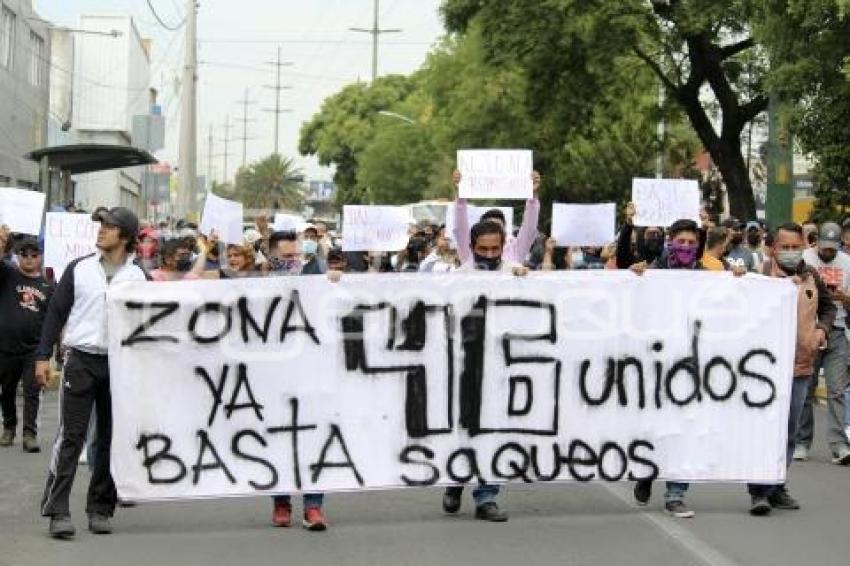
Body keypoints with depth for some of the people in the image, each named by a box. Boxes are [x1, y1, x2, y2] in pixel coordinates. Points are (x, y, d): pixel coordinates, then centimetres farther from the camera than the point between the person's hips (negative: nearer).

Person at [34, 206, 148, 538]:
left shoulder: (139, 277, 5)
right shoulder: (79, 269, 4)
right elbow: (56, 312, 5)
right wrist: (43, 356, -2)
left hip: (121, 365, 2)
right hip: (81, 361, -1)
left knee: (111, 439, 6)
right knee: (71, 436, -7)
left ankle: (100, 510, 15)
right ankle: (58, 511, -7)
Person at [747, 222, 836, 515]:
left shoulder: (811, 277, 7)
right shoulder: (759, 274, -8)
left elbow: (828, 308, 22)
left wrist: (822, 329, 5)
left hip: (801, 365, 6)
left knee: (789, 432, 13)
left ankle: (777, 488, 23)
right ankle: (759, 491, -4)